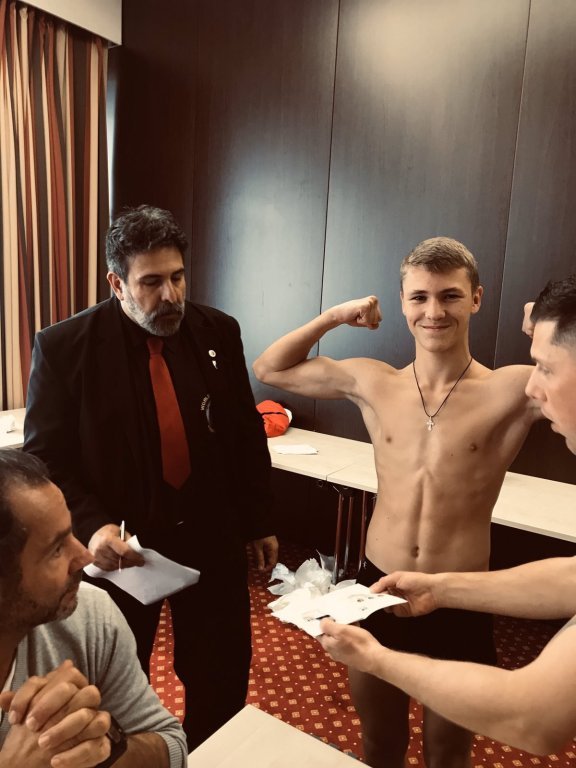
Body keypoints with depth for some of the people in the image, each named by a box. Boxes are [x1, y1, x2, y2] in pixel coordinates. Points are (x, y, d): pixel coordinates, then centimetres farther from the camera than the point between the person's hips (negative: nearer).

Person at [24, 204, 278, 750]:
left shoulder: (217, 332, -4)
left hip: (210, 534, 3)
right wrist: (91, 526, -24)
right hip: (119, 542, -2)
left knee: (223, 671, 17)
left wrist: (259, 522, 8)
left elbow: (247, 433, 4)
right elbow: (45, 459, -8)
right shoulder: (63, 347, -13)